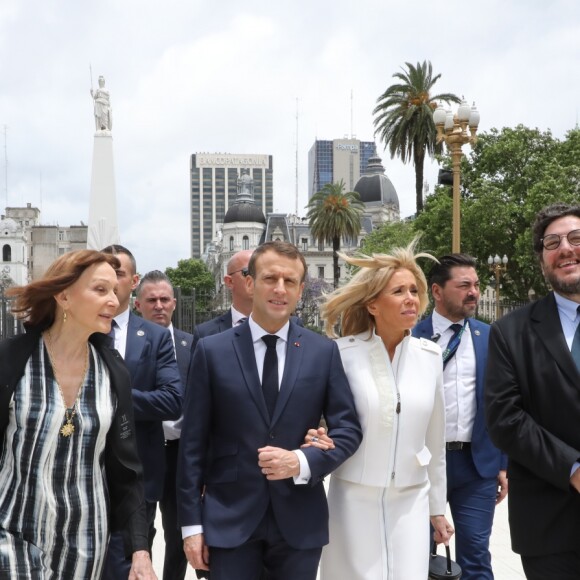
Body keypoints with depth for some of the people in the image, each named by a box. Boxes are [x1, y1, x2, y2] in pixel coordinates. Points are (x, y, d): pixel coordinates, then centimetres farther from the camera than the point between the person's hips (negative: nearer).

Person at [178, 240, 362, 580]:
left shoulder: (324, 352, 1)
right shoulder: (212, 351, -1)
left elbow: (349, 428, 2)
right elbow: (193, 442, -1)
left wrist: (302, 462, -16)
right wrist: (192, 522, -3)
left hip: (300, 521, 1)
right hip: (229, 520, -1)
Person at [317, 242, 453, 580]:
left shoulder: (429, 356, 1)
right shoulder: (343, 354, -11)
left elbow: (435, 440, 9)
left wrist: (438, 508, 14)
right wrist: (316, 441, -21)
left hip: (410, 501, 3)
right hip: (354, 500, -2)